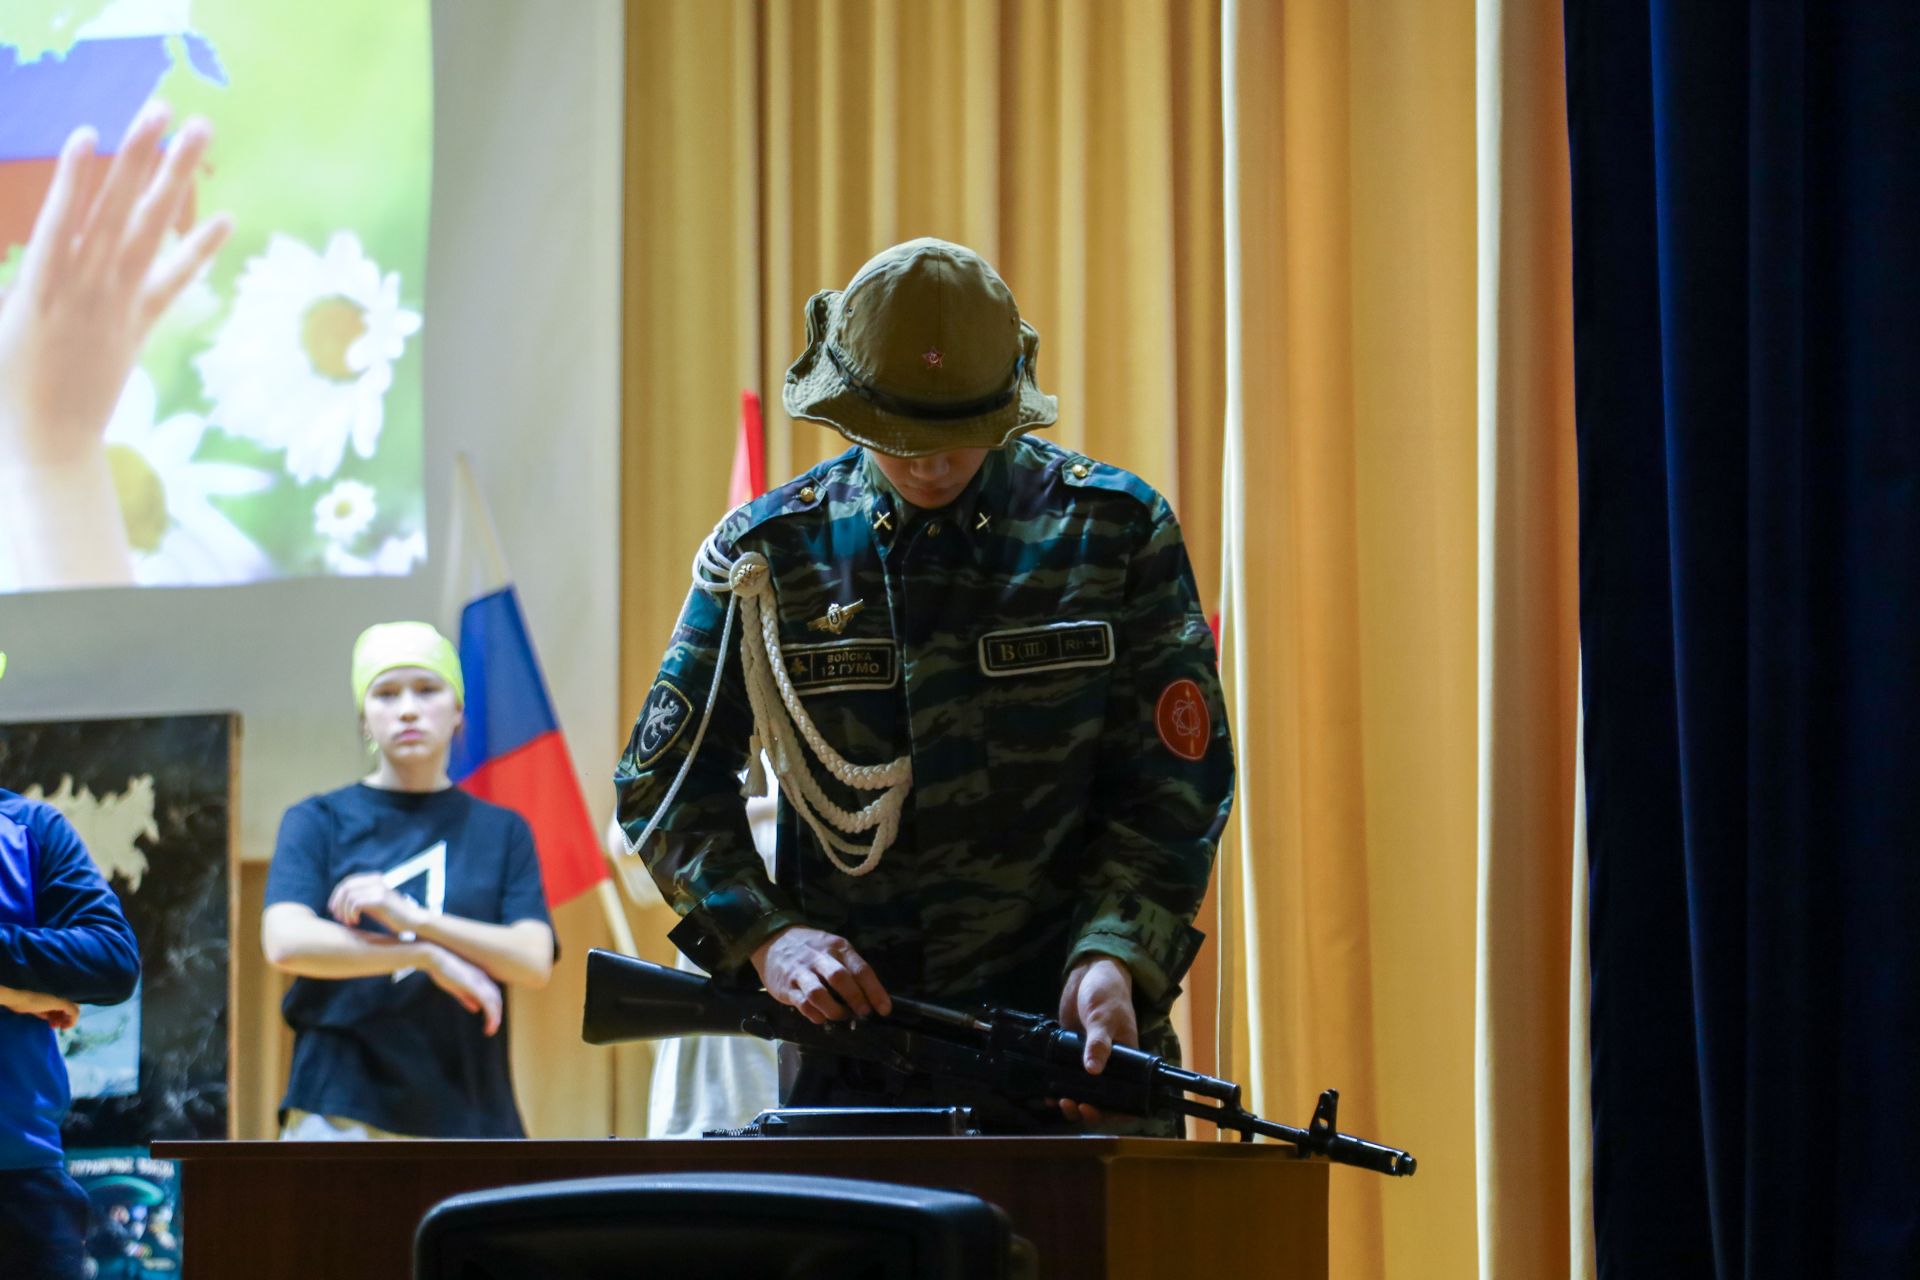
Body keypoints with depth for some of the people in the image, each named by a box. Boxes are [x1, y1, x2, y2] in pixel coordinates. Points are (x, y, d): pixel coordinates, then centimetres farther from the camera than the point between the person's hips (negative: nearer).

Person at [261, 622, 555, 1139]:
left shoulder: (502, 833, 15)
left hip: (468, 1112, 2)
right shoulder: (319, 823, 10)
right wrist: (427, 957, -10)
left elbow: (534, 961, 0)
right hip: (341, 1113, -2)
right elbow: (286, 942, -7)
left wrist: (413, 918, -13)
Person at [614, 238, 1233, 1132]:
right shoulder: (769, 553, 5)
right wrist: (762, 935, -9)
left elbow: (1174, 784, 1)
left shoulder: (1113, 529, 3)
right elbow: (664, 783, 8)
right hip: (848, 1040, 1)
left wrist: (1114, 954, -16)